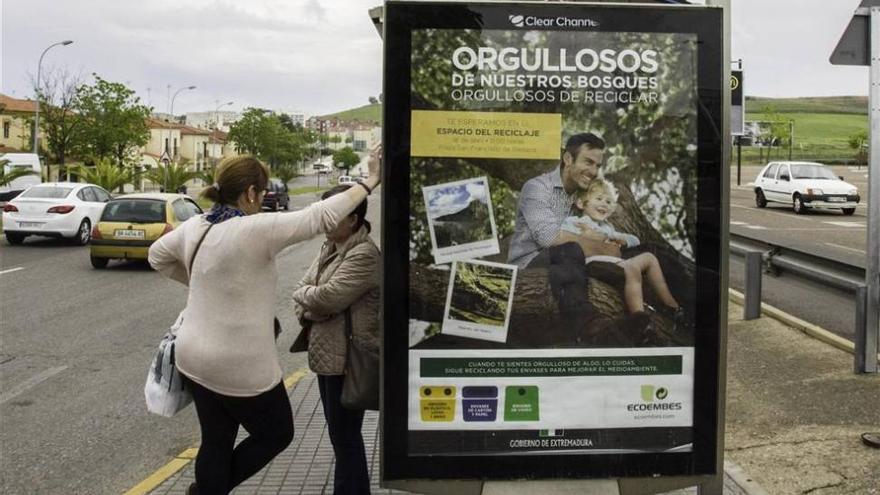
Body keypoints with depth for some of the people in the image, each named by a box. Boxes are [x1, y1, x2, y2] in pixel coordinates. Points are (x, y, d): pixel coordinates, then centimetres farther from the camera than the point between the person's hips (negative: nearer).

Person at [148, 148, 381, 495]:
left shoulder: (195, 226, 2)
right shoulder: (256, 230, -22)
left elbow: (157, 255, 19)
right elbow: (321, 217, -22)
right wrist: (370, 182, -14)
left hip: (196, 359, 8)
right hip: (240, 366, -8)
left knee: (216, 443, 18)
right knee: (276, 434, 16)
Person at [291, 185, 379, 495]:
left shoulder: (364, 255, -19)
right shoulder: (329, 247, 11)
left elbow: (327, 297, -25)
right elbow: (302, 289, 12)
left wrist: (304, 294, -5)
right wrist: (305, 312, -9)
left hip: (348, 358, -9)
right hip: (326, 353, 9)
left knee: (345, 437, 1)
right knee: (339, 434, 20)